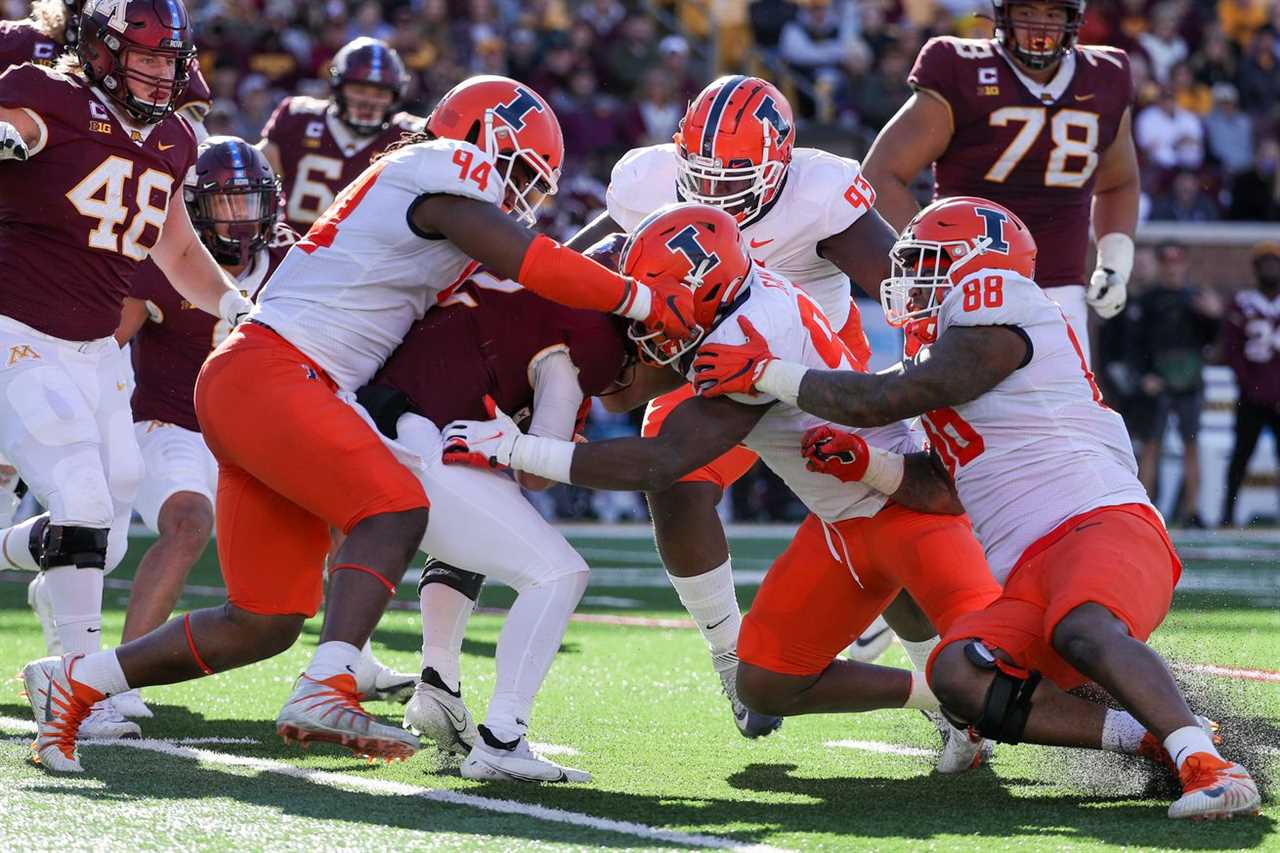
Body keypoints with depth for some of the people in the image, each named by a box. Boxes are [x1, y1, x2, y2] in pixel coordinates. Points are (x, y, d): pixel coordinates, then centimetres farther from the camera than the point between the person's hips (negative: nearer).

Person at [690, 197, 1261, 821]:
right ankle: (1152, 740, -21)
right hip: (1032, 577, 8)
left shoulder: (999, 311, -2)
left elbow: (882, 402, -6)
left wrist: (768, 373, 3)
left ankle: (1206, 763, -44)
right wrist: (868, 467, 15)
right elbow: (948, 489, 31)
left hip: (1101, 524, -8)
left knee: (1082, 632, -40)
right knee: (957, 675, -19)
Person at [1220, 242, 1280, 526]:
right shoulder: (1242, 305, 5)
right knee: (1241, 453, -2)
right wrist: (1253, 387, -7)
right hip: (1251, 398, -1)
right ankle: (1228, 512, 0)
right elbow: (1231, 352, 1)